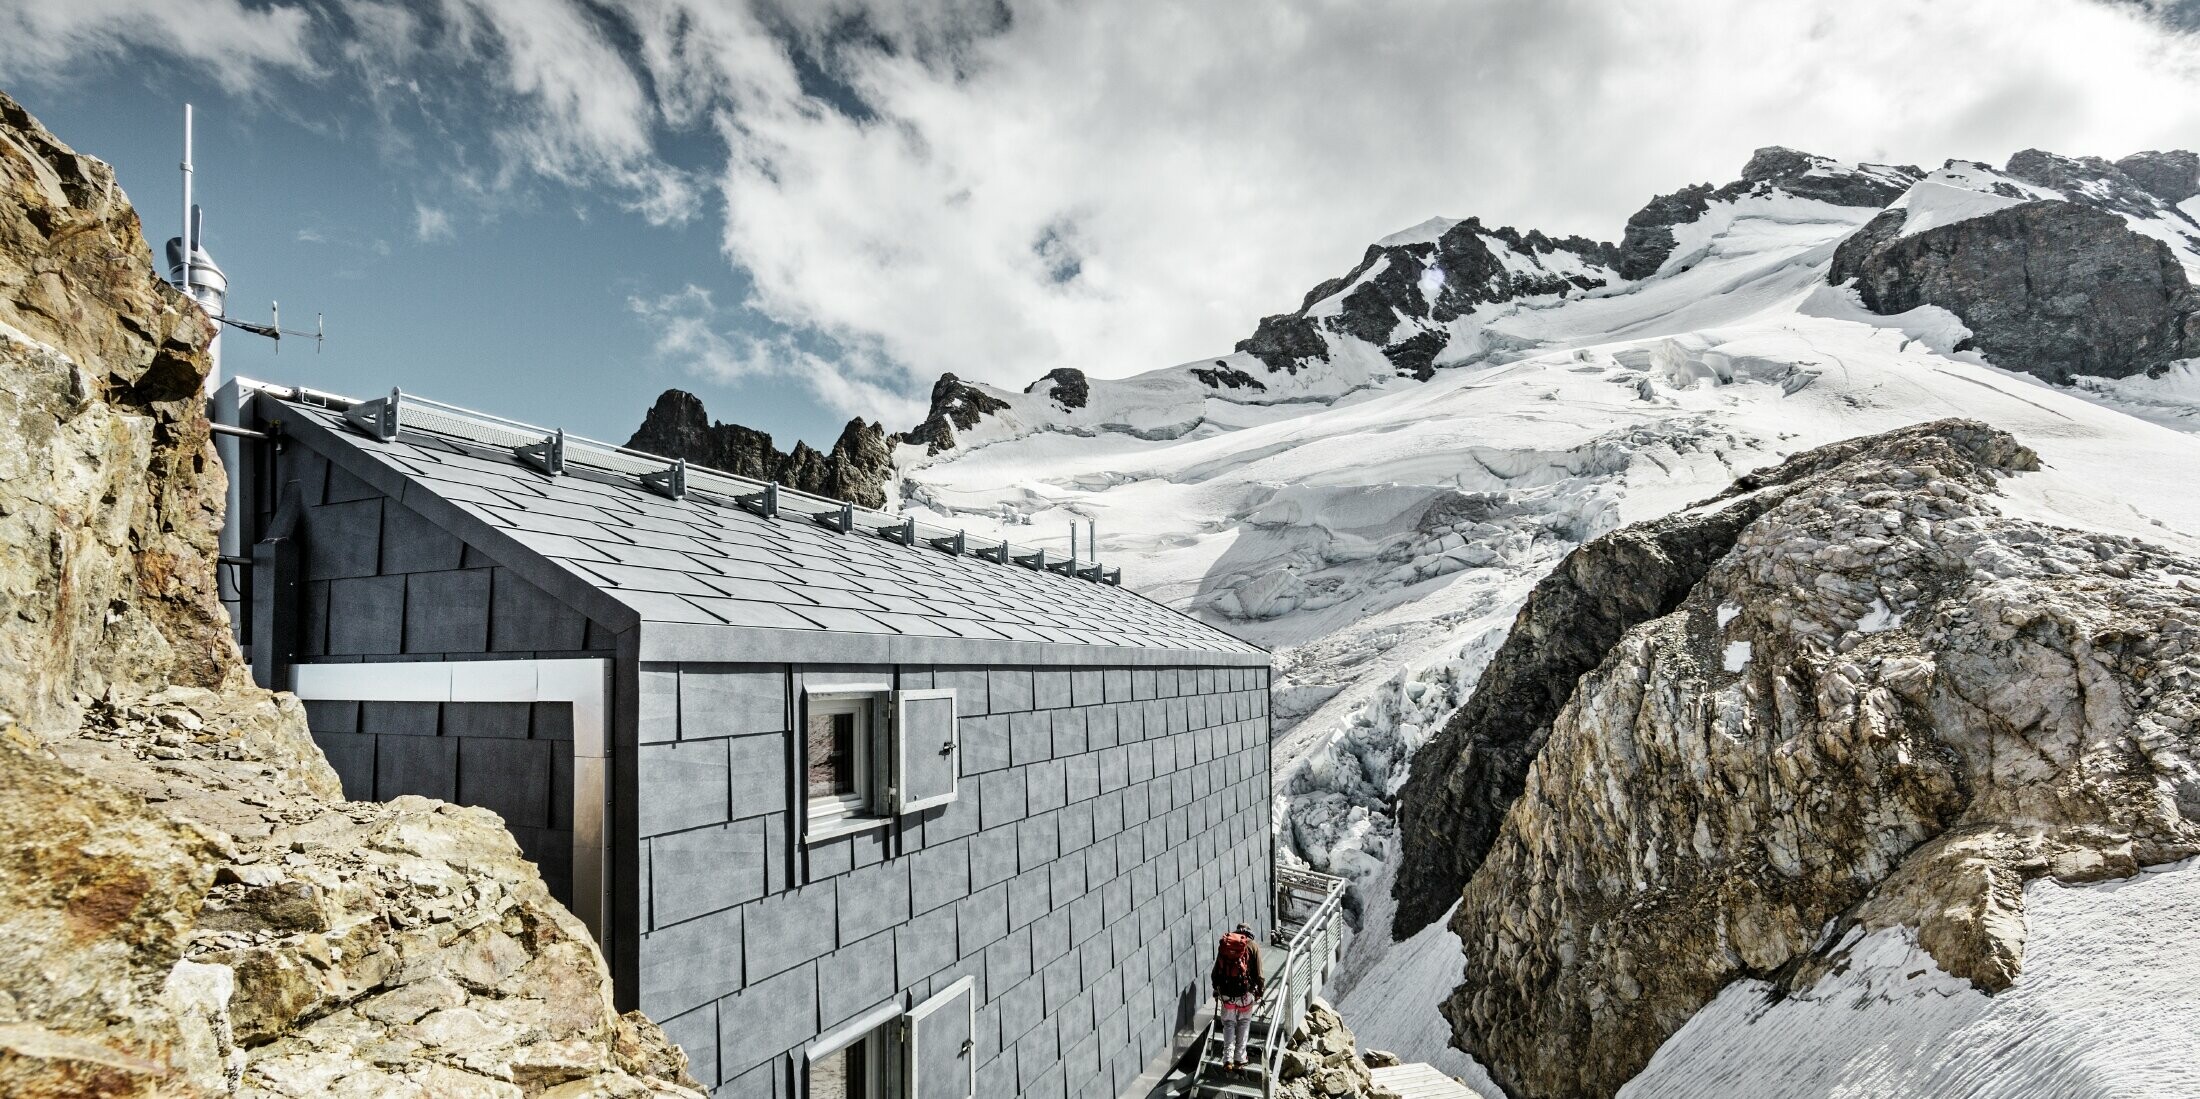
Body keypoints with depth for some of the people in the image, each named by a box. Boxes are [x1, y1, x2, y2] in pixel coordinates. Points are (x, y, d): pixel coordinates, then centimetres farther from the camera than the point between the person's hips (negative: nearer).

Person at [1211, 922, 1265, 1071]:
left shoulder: (1224, 944, 8)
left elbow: (1216, 971, 11)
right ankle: (1239, 1059, 13)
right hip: (1245, 992, -2)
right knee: (1244, 1024, 15)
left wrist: (1216, 988, 22)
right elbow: (1258, 974, -3)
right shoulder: (1253, 947, 0)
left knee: (1228, 1024, 13)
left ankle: (1228, 1058, 3)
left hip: (1226, 993, 2)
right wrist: (1260, 990, 11)